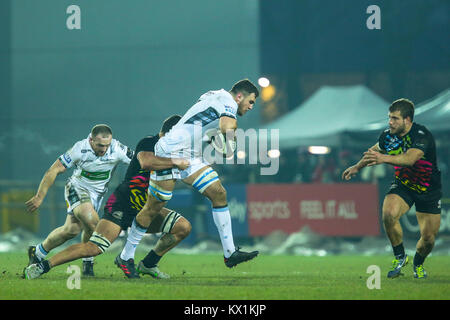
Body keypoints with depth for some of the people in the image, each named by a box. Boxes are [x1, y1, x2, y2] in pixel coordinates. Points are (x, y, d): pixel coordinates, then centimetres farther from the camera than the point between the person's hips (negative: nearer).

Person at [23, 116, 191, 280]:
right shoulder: (147, 143, -16)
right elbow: (145, 161, -39)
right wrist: (176, 162, -35)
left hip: (144, 208, 8)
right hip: (122, 205, -8)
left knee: (183, 227, -4)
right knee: (94, 247, -22)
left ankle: (148, 265, 11)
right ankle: (42, 266, -13)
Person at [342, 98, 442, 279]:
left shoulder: (422, 136, -28)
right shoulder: (388, 136, -10)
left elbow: (410, 158, -49)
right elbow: (375, 150, 15)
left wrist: (385, 158, -63)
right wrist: (357, 167, 26)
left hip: (428, 190, -3)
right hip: (402, 185, 3)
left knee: (428, 238, -6)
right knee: (389, 215, -28)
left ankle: (418, 264, 29)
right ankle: (399, 257, -7)